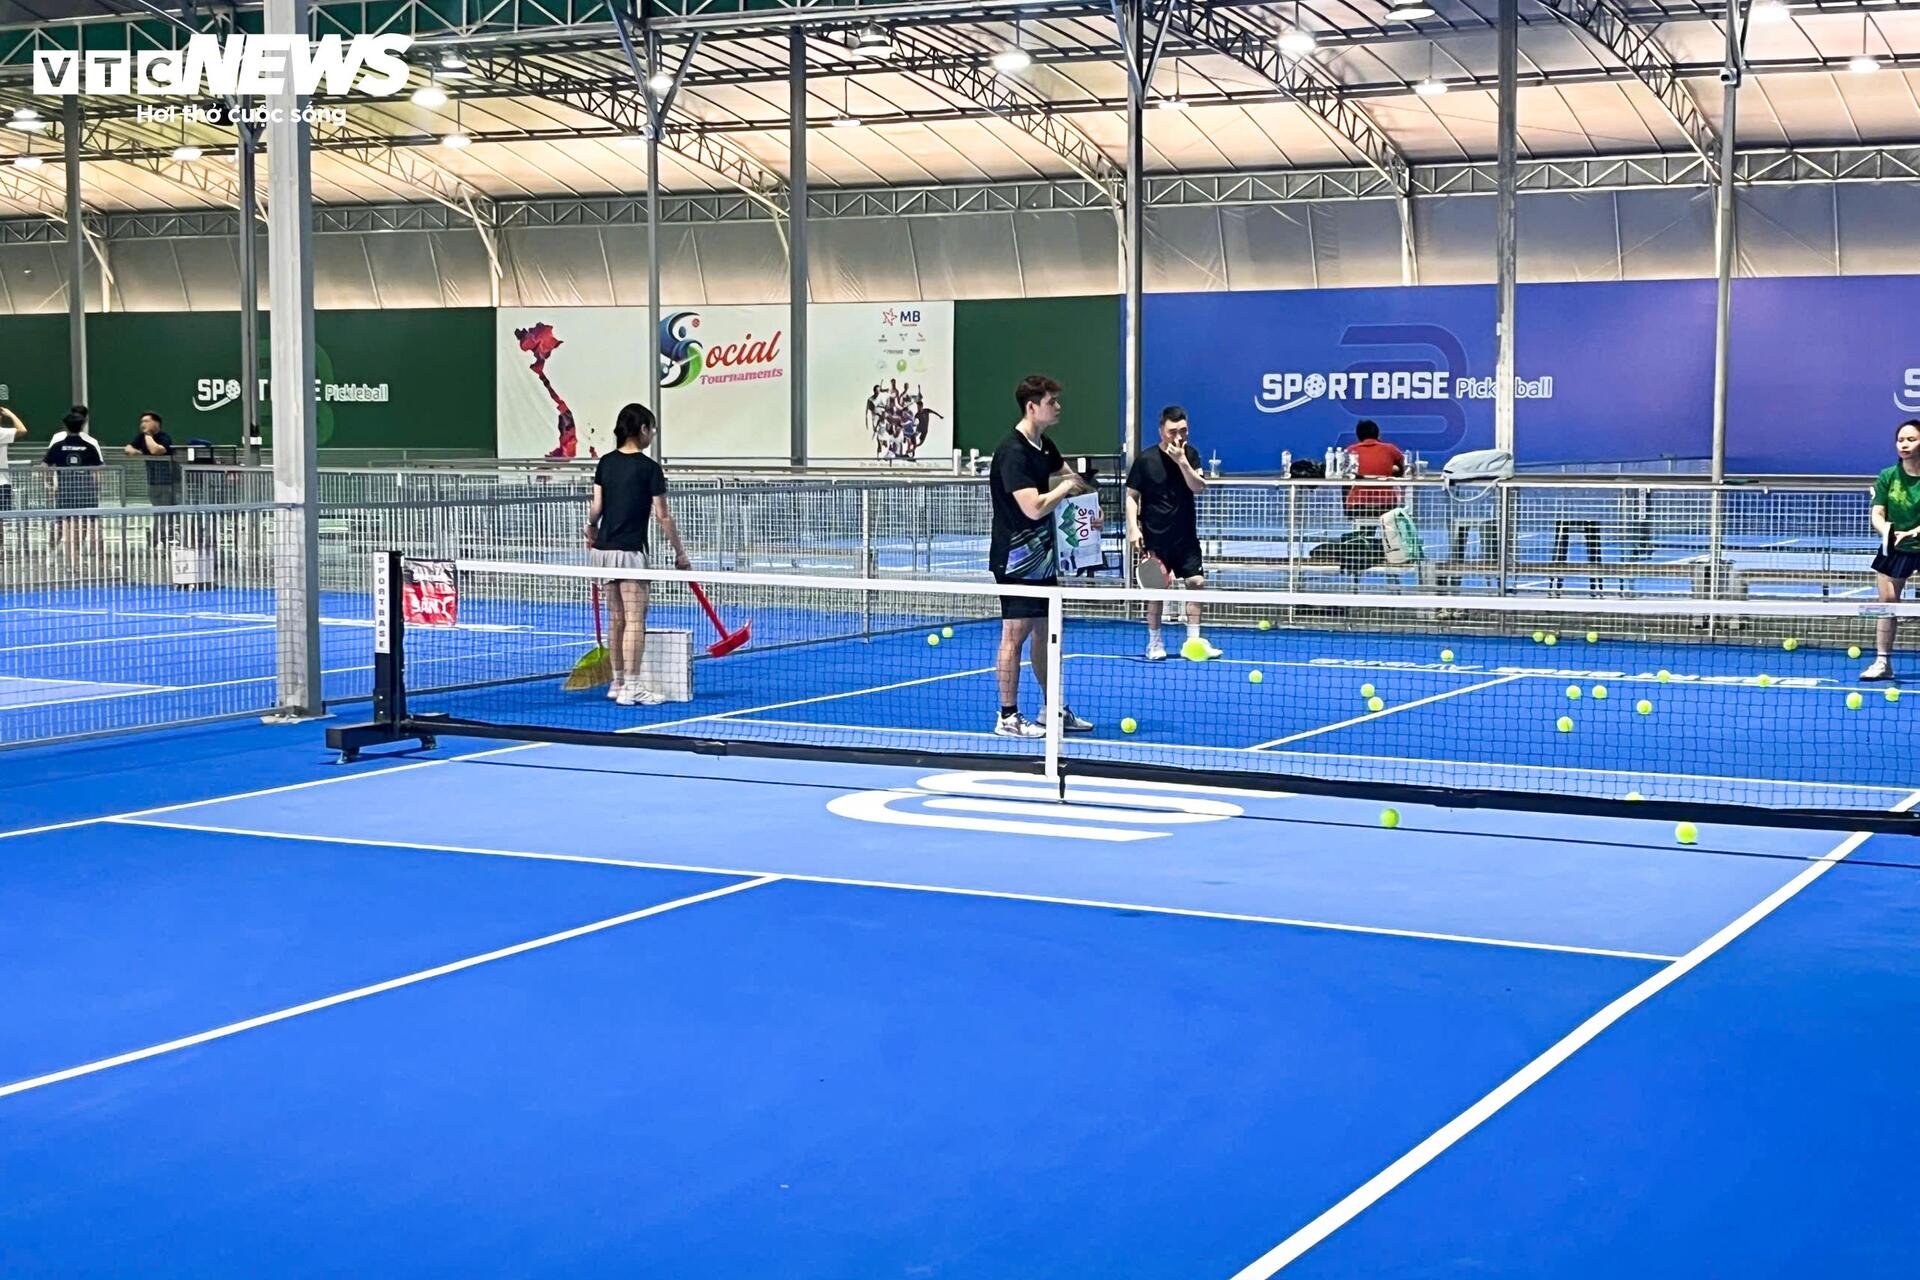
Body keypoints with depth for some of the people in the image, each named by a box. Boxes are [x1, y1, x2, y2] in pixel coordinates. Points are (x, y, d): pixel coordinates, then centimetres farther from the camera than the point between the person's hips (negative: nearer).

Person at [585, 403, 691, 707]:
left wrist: (591, 528, 28)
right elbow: (663, 516, -9)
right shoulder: (649, 468, -9)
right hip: (630, 551, -7)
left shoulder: (605, 463, 6)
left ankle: (618, 682, 21)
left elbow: (596, 507, 6)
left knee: (616, 618, 14)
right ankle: (632, 688, -5)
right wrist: (680, 553, -2)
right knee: (635, 620, -4)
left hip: (604, 548, 7)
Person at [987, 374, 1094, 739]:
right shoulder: (1012, 452, -19)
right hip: (1016, 558, -9)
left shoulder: (1045, 447, 9)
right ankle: (1007, 718, 2)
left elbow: (1065, 475, 29)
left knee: (1045, 632, 13)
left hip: (1042, 555, 9)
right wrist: (1065, 488, -10)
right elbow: (1034, 507, -27)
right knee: (1015, 634, -4)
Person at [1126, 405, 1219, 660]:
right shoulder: (1146, 459, -6)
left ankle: (1193, 639, 5)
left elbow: (1199, 488, -10)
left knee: (1196, 582, -3)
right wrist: (1133, 527, -11)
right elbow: (1131, 496, -1)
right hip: (1155, 537, -3)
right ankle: (1154, 642, 12)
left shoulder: (1190, 455, 2)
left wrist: (1182, 461, -21)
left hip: (1185, 536, 3)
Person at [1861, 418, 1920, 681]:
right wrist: (1884, 529, -28)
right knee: (1887, 602, 2)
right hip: (1894, 550, 3)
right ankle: (1882, 662, 7)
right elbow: (1877, 514, -6)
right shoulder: (1887, 477, -3)